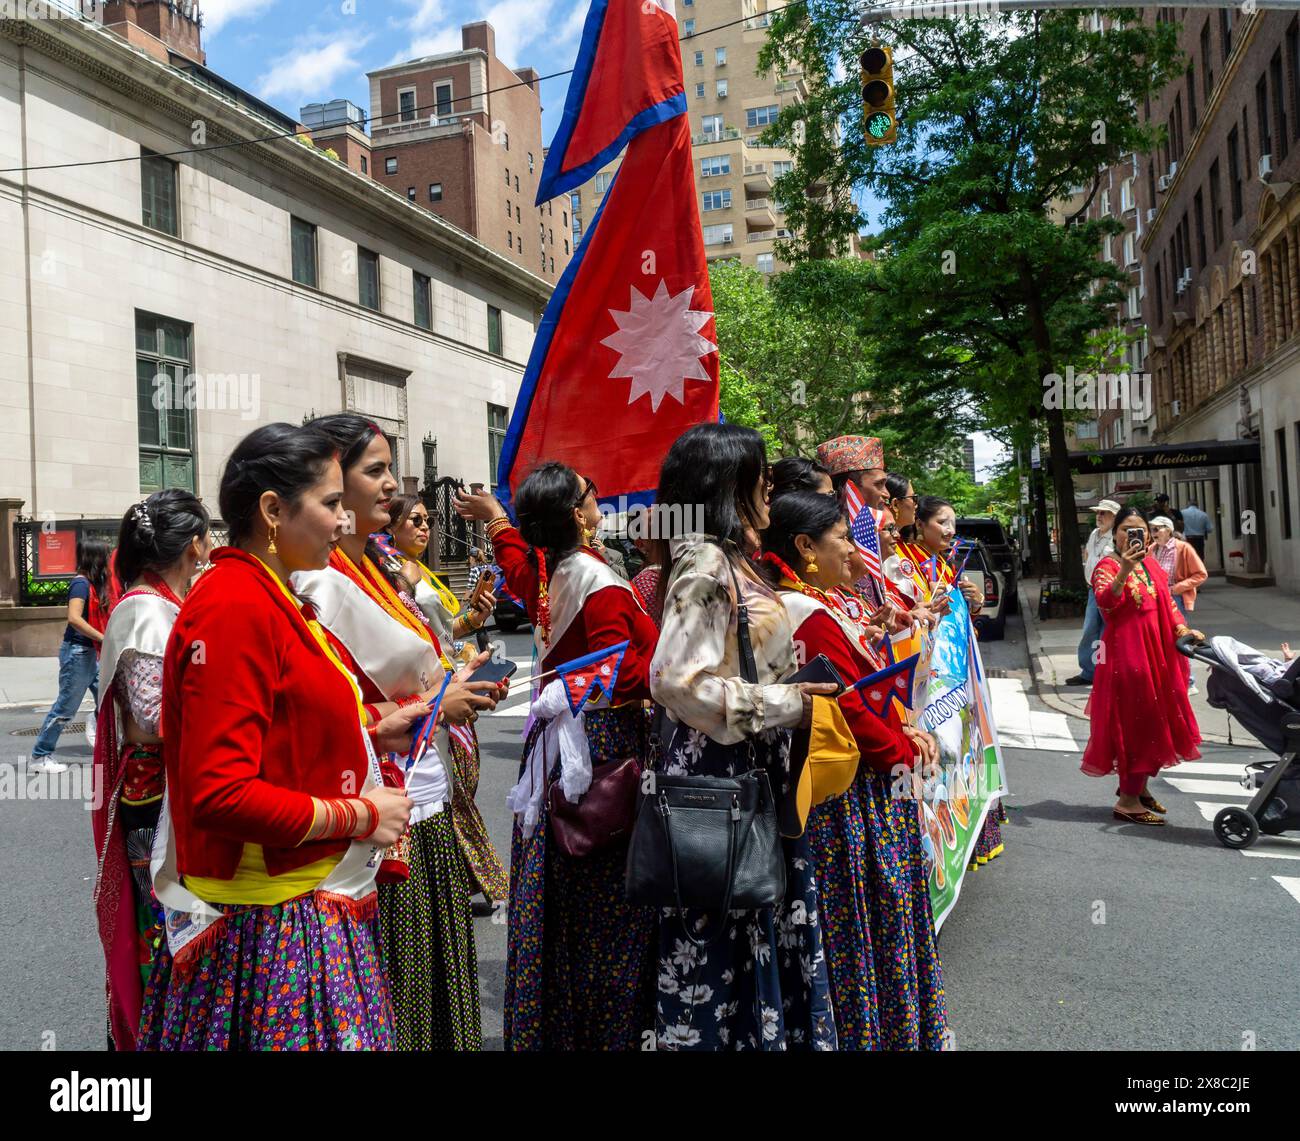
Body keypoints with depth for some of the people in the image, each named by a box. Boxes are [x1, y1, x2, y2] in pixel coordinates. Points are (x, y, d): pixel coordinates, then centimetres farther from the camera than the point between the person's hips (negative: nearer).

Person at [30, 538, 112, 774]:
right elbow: (74, 618, -27)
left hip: (89, 652, 9)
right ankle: (39, 757, 10)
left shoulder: (92, 583, 10)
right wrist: (103, 638, -24)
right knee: (66, 707, -1)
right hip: (77, 651, -9)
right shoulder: (81, 583, -16)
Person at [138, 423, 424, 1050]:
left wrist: (372, 734, 7)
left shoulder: (264, 598, 10)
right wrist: (359, 815, -18)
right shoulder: (234, 609, -21)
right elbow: (220, 796, -27)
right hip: (273, 925, -10)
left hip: (309, 899, 10)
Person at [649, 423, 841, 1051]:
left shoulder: (730, 560, 12)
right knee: (723, 935, 3)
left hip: (756, 765, 9)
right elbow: (677, 680, -25)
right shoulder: (704, 561, -17)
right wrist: (784, 705, -18)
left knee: (757, 927, 17)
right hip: (721, 771, -9)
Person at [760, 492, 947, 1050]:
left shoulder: (822, 604, 11)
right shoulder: (814, 617, -22)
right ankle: (871, 1031, 20)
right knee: (866, 917, 4)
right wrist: (904, 750, -8)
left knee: (885, 908, 20)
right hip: (852, 796, -10)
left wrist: (904, 731, 3)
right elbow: (849, 712, -23)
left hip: (867, 783, 10)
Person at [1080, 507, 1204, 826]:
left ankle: (1137, 785, 31)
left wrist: (1182, 628, 2)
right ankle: (1128, 800, 2)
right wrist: (1124, 570, -40)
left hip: (1156, 650, 8)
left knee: (1153, 718, 15)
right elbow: (1105, 602, -28)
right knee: (1134, 719, -6)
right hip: (1126, 651, -8)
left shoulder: (1151, 564, 14)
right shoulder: (1108, 566, -10)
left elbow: (1167, 602, 19)